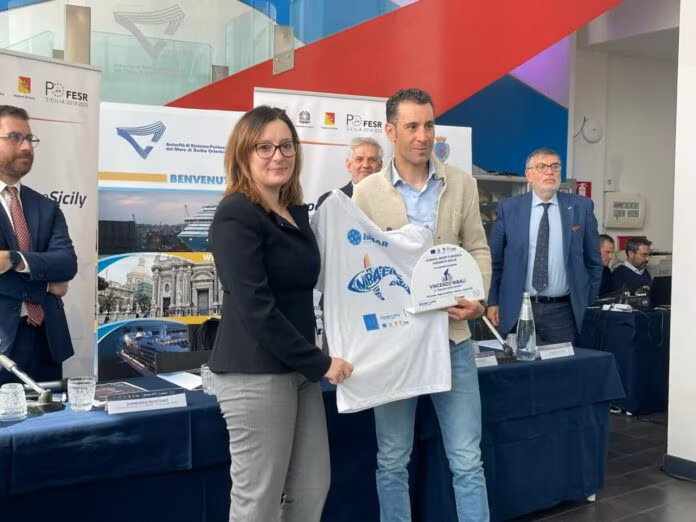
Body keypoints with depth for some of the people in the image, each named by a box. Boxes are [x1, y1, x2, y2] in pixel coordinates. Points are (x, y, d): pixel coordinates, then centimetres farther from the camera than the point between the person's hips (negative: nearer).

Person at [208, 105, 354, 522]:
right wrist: (320, 362, -16)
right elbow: (256, 308, -20)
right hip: (256, 371, -8)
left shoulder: (298, 213, 12)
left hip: (297, 367, 8)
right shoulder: (237, 215, -13)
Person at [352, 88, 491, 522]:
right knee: (392, 460, 11)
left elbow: (478, 249, 8)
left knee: (467, 459, 7)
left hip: (451, 335, 2)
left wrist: (478, 300, -9)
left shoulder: (462, 184, 4)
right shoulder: (367, 193, -3)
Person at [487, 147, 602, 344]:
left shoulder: (581, 207, 2)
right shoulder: (508, 208, 1)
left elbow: (593, 260, 9)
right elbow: (493, 259, 6)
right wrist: (492, 302, 3)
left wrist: (588, 303, 7)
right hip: (518, 309, 0)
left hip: (564, 311, 0)